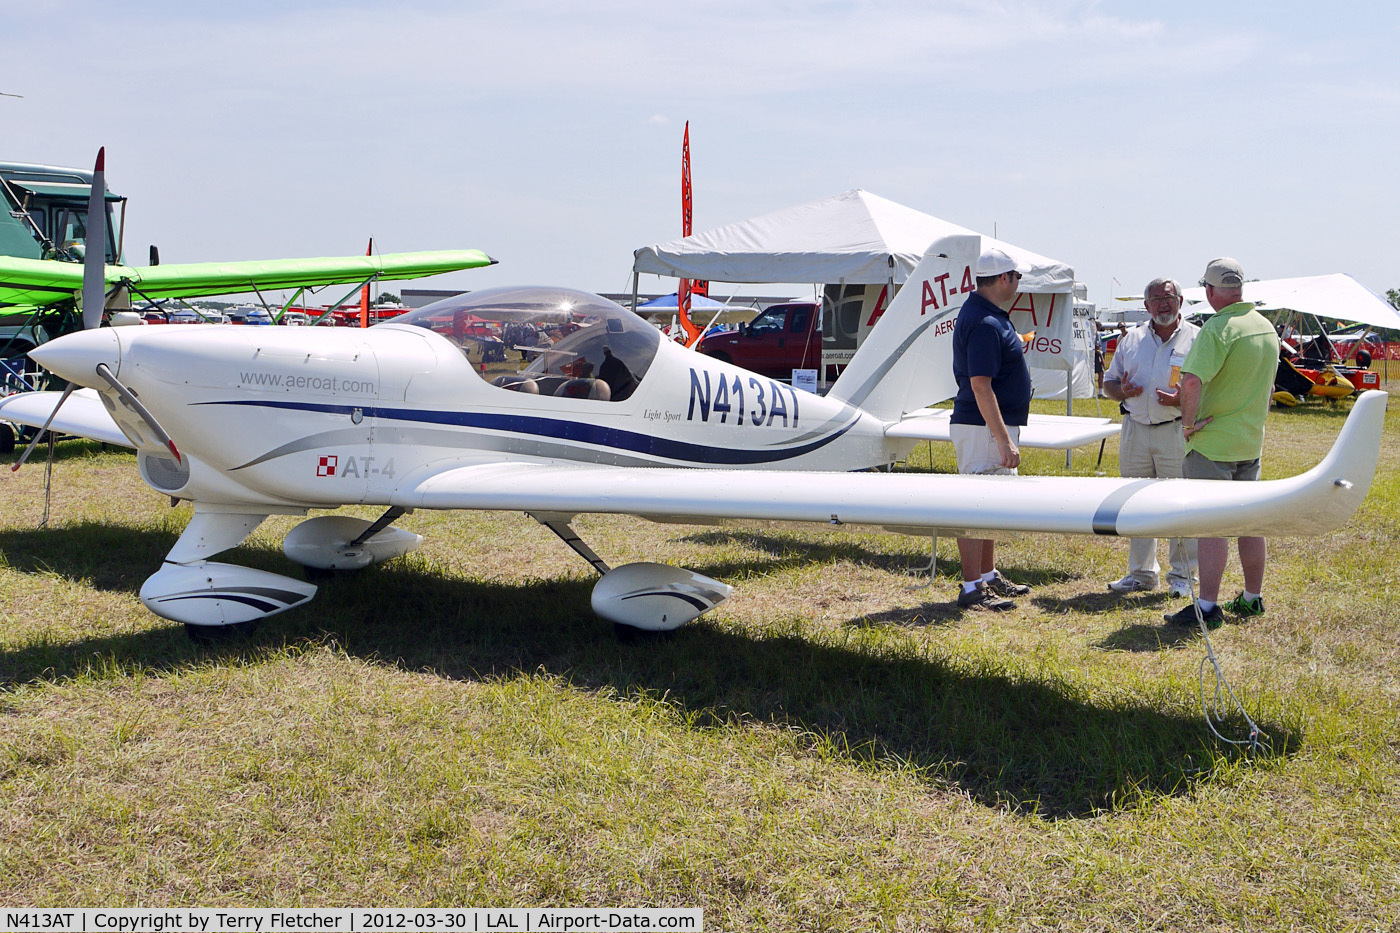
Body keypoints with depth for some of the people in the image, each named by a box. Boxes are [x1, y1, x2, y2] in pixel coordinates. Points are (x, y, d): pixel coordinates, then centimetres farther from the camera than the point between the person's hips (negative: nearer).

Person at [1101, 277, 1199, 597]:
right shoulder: (1131, 339, 13)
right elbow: (1109, 382, 17)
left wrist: (1181, 400, -19)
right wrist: (1121, 391, -6)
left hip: (1177, 432, -4)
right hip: (1135, 430, 4)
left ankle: (1182, 575, 11)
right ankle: (1141, 572, 21)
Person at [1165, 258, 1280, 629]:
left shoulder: (1218, 329, -18)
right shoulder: (1266, 327, 10)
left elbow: (1192, 381, -30)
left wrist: (1189, 421, -16)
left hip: (1212, 442, -8)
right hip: (1251, 441, 8)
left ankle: (1207, 606, -4)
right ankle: (1252, 599, 26)